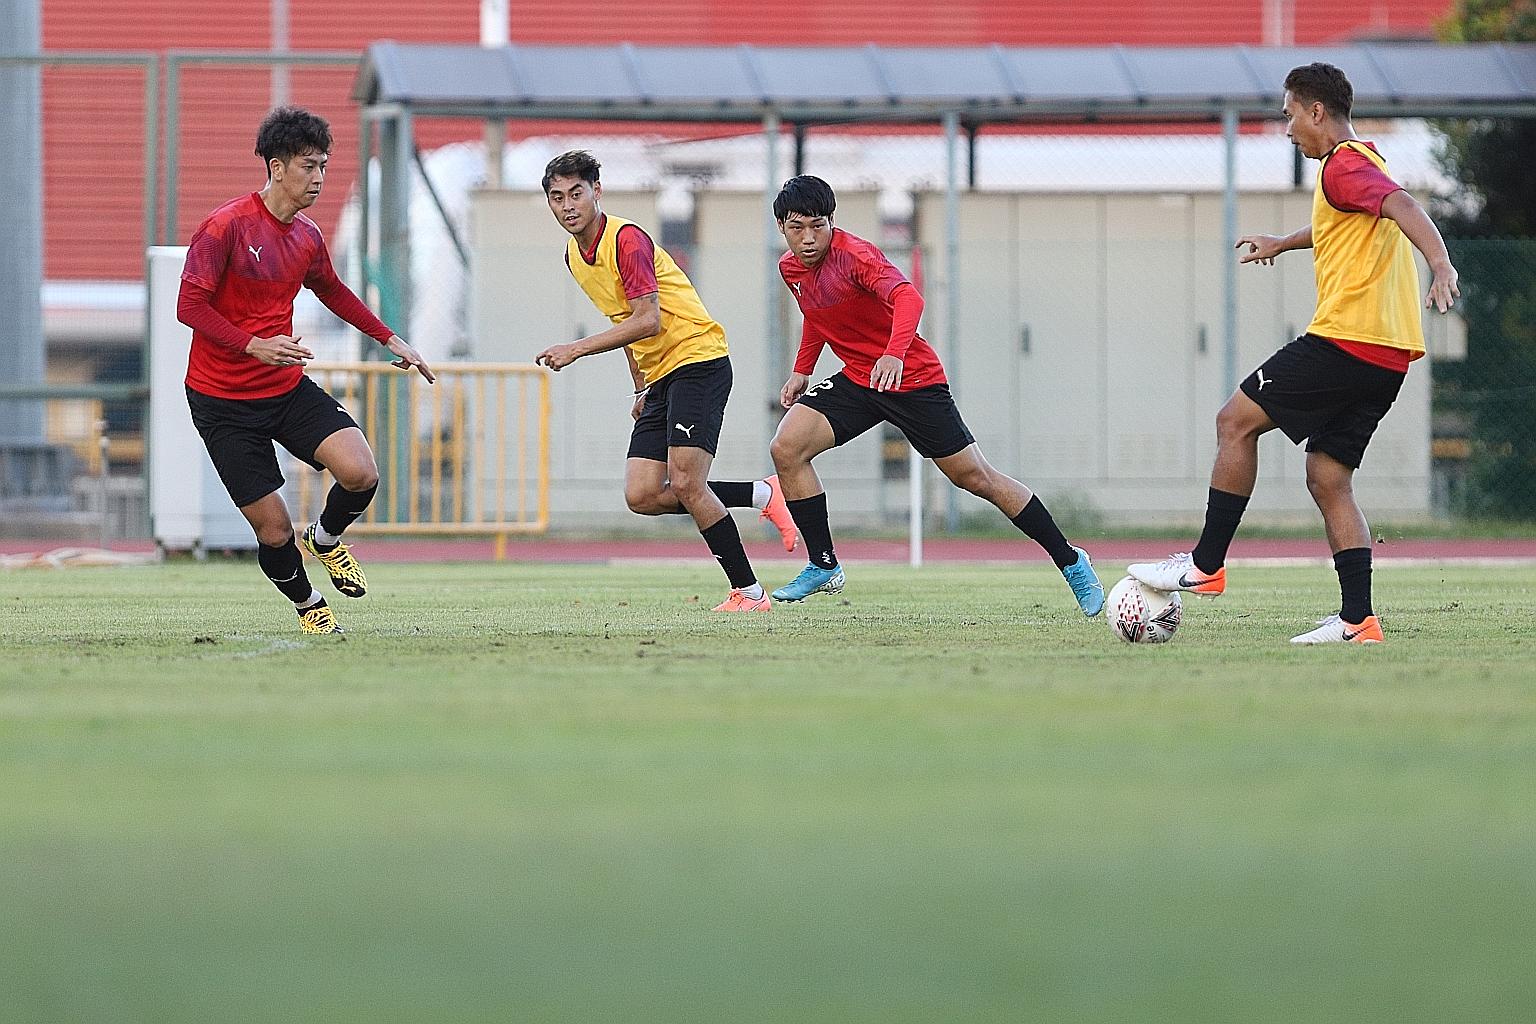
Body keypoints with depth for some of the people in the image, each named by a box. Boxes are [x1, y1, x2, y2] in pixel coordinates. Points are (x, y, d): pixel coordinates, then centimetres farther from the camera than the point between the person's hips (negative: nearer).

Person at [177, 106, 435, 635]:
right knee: (272, 526, -6)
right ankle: (308, 605, 24)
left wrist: (391, 339, 23)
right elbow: (189, 305, -18)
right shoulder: (226, 226, -16)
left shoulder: (307, 236, 5)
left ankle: (326, 537, 15)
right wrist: (254, 345, -30)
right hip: (223, 402, -5)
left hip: (288, 388, 5)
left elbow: (333, 290, 26)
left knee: (361, 473, -18)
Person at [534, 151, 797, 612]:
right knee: (641, 496, -3)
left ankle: (749, 592, -9)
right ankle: (761, 495, 12)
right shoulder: (574, 255, 12)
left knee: (686, 483, -18)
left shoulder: (627, 240, -16)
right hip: (660, 376, 9)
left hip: (700, 360, -9)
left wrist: (578, 349, -26)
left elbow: (648, 321, -24)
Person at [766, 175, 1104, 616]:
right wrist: (801, 371, 14)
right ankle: (824, 567, -4)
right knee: (787, 448, -13)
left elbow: (908, 297, -42)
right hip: (856, 379, 7)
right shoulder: (790, 268, 1)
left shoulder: (854, 254, -24)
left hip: (912, 378, -7)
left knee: (974, 477, -2)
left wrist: (894, 353, -58)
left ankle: (1070, 562, 11)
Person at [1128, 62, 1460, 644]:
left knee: (1236, 421, -1)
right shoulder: (1365, 162, 23)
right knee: (1328, 479, 8)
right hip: (1388, 356, 10)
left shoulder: (1344, 165, -8)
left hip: (1345, 337, -10)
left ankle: (1206, 566, 0)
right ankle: (1357, 619, -1)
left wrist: (1440, 265, -44)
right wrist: (1284, 243, 62)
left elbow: (1402, 207, -28)